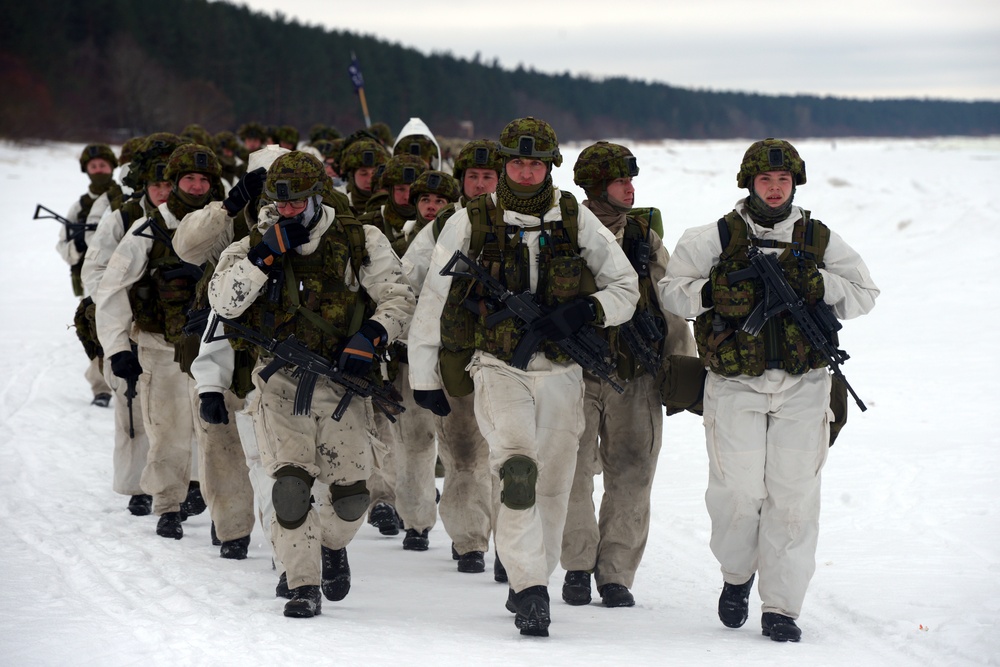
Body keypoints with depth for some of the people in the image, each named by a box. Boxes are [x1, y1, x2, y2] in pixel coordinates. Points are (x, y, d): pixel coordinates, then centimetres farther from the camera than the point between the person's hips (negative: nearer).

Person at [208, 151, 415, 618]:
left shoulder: (359, 242, 1)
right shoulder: (255, 246, 3)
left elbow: (398, 298, 3)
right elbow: (223, 301, -11)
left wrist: (371, 336, -15)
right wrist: (266, 254, -18)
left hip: (342, 381, 0)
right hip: (281, 385, 0)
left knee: (351, 492, -1)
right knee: (290, 484, -16)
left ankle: (332, 544, 34)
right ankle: (304, 586, -4)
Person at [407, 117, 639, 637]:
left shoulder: (576, 221, 5)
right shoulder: (470, 224, 1)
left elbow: (626, 289, 8)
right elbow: (432, 301, 7)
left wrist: (583, 311, -12)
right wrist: (424, 376, 7)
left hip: (560, 372, 3)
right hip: (498, 369, -3)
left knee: (552, 486, 8)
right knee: (518, 470, -24)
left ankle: (528, 588, 26)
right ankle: (531, 591, -24)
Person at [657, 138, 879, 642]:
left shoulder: (820, 241, 10)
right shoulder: (715, 239, 4)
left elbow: (864, 294, 13)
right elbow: (671, 291, 7)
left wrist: (817, 287, -6)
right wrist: (711, 293, -13)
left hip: (803, 388, 2)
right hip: (735, 387, -2)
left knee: (793, 496, -3)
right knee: (737, 491, -10)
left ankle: (780, 606, 6)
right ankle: (737, 573, 20)